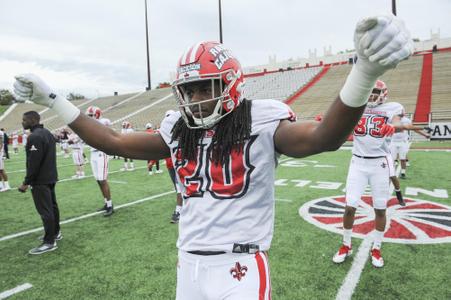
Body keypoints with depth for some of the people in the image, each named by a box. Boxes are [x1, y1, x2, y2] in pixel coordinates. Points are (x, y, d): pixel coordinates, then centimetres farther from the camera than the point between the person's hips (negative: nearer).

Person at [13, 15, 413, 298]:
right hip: (189, 264, 6)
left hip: (240, 267, -5)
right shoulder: (177, 131, 4)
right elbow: (115, 143, 10)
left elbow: (322, 137, -25)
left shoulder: (261, 121, -11)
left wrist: (365, 72, -43)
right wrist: (51, 100, 12)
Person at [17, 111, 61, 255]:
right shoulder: (47, 133, 12)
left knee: (45, 211, -5)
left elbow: (33, 163, -22)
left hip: (40, 180, -10)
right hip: (50, 177, 10)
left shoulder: (35, 137, -19)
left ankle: (49, 242, 1)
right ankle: (55, 233, 30)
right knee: (52, 206, 18)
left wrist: (26, 182, -16)